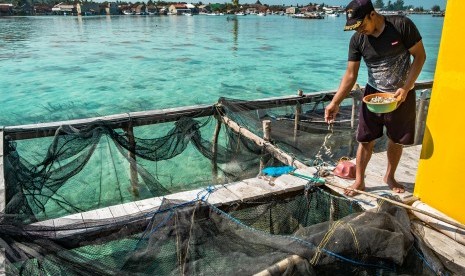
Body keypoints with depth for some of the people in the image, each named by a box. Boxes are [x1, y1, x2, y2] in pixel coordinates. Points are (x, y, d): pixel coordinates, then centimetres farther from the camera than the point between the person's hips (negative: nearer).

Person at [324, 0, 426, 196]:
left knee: (396, 141, 12)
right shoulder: (357, 40, -10)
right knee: (366, 140, 2)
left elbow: (420, 56, -9)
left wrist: (405, 88, -18)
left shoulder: (402, 25, -17)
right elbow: (350, 75, -9)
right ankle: (359, 181, 18)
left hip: (402, 94, -1)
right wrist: (335, 103, -17)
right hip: (374, 94, 1)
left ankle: (390, 177, 35)